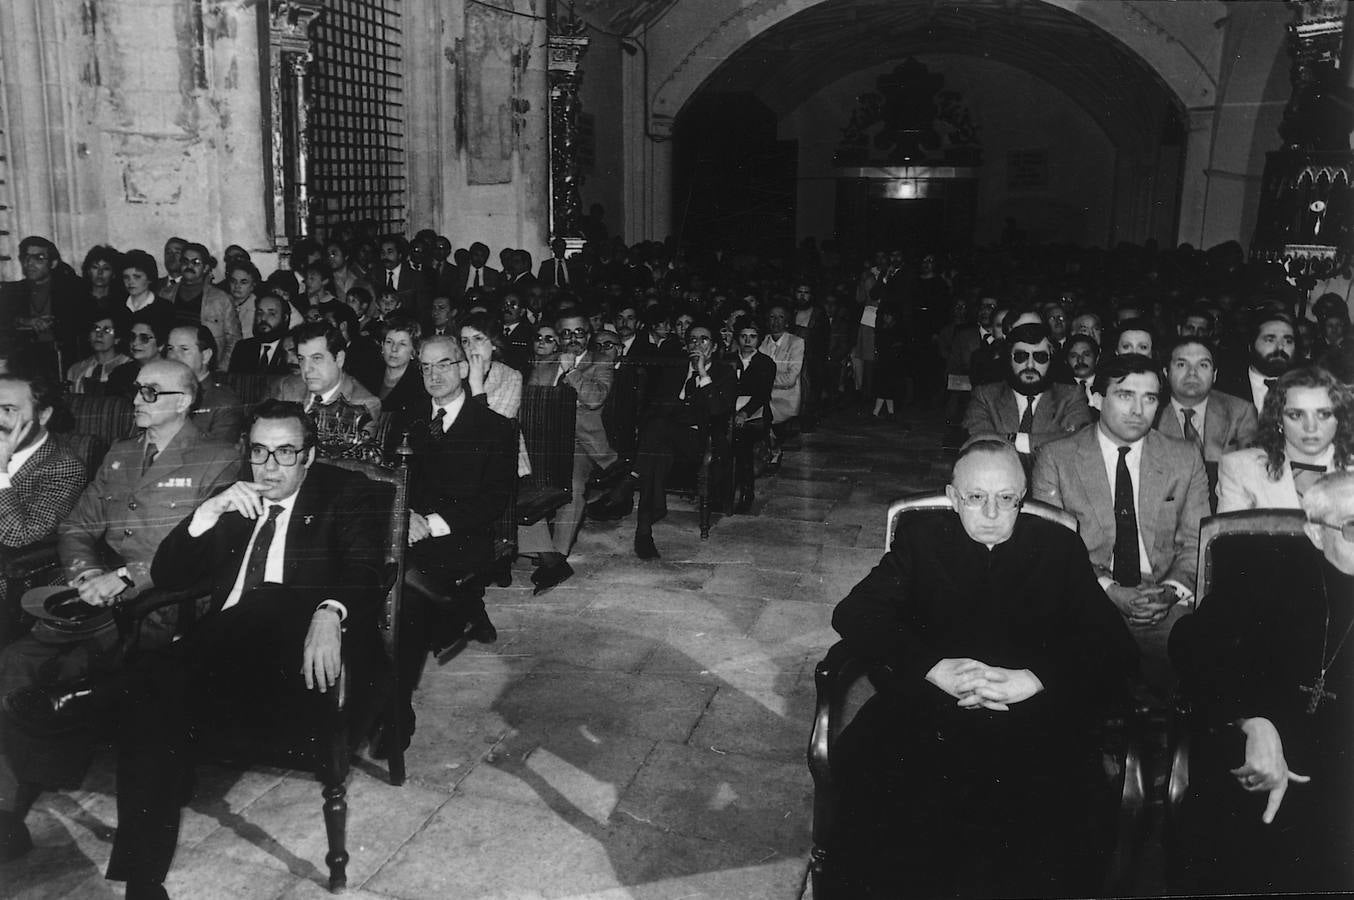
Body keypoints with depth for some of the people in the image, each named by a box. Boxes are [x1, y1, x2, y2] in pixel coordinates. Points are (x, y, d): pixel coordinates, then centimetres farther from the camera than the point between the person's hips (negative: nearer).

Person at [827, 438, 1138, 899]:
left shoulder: (1059, 547, 14)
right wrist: (933, 668, -14)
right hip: (925, 712, 0)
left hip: (1033, 722, 0)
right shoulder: (920, 538, 15)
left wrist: (1034, 682, -14)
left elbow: (1115, 649, 5)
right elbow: (852, 614, 2)